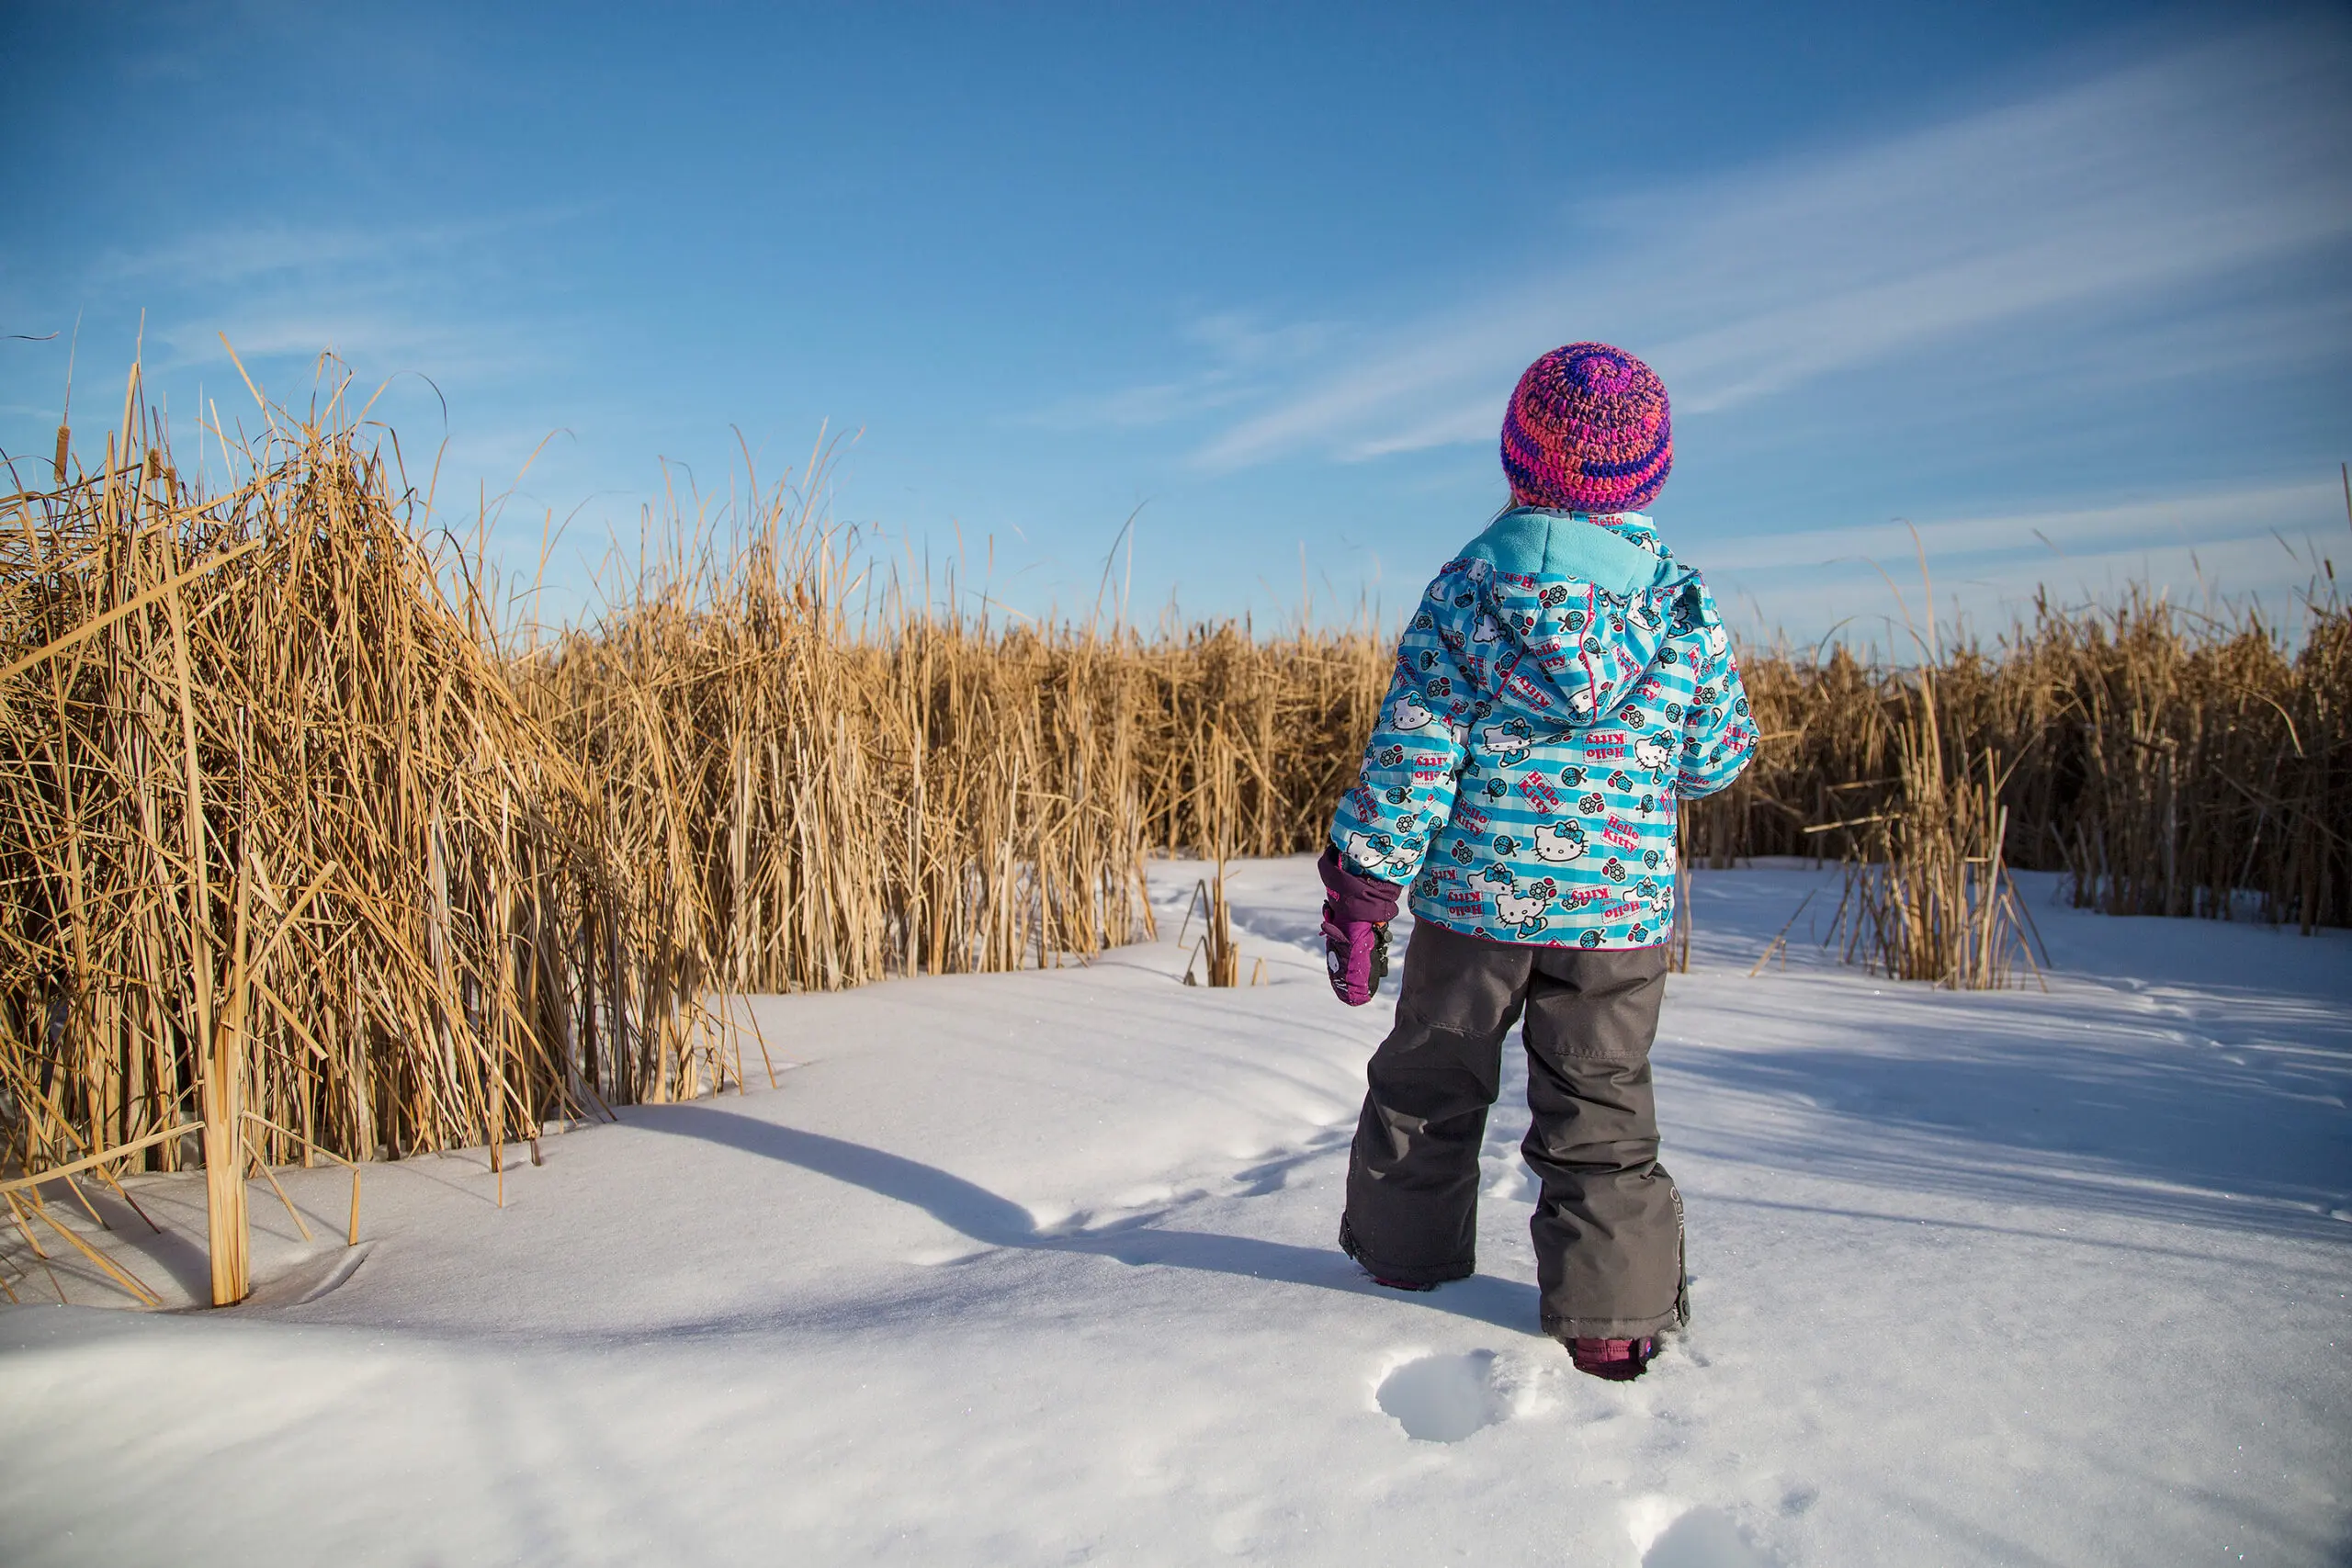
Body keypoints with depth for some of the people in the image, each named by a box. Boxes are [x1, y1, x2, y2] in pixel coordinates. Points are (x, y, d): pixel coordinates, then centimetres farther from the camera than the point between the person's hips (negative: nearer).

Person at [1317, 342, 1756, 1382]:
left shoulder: (1465, 587, -8)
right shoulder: (1685, 609, -4)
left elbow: (1410, 753, -9)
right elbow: (1716, 760, 5)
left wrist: (1359, 893, -4)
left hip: (1473, 898, 0)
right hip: (1621, 911, 0)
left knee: (1427, 1090, 19)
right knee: (1600, 1115, 13)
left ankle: (1407, 1265, 36)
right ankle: (1611, 1321, 18)